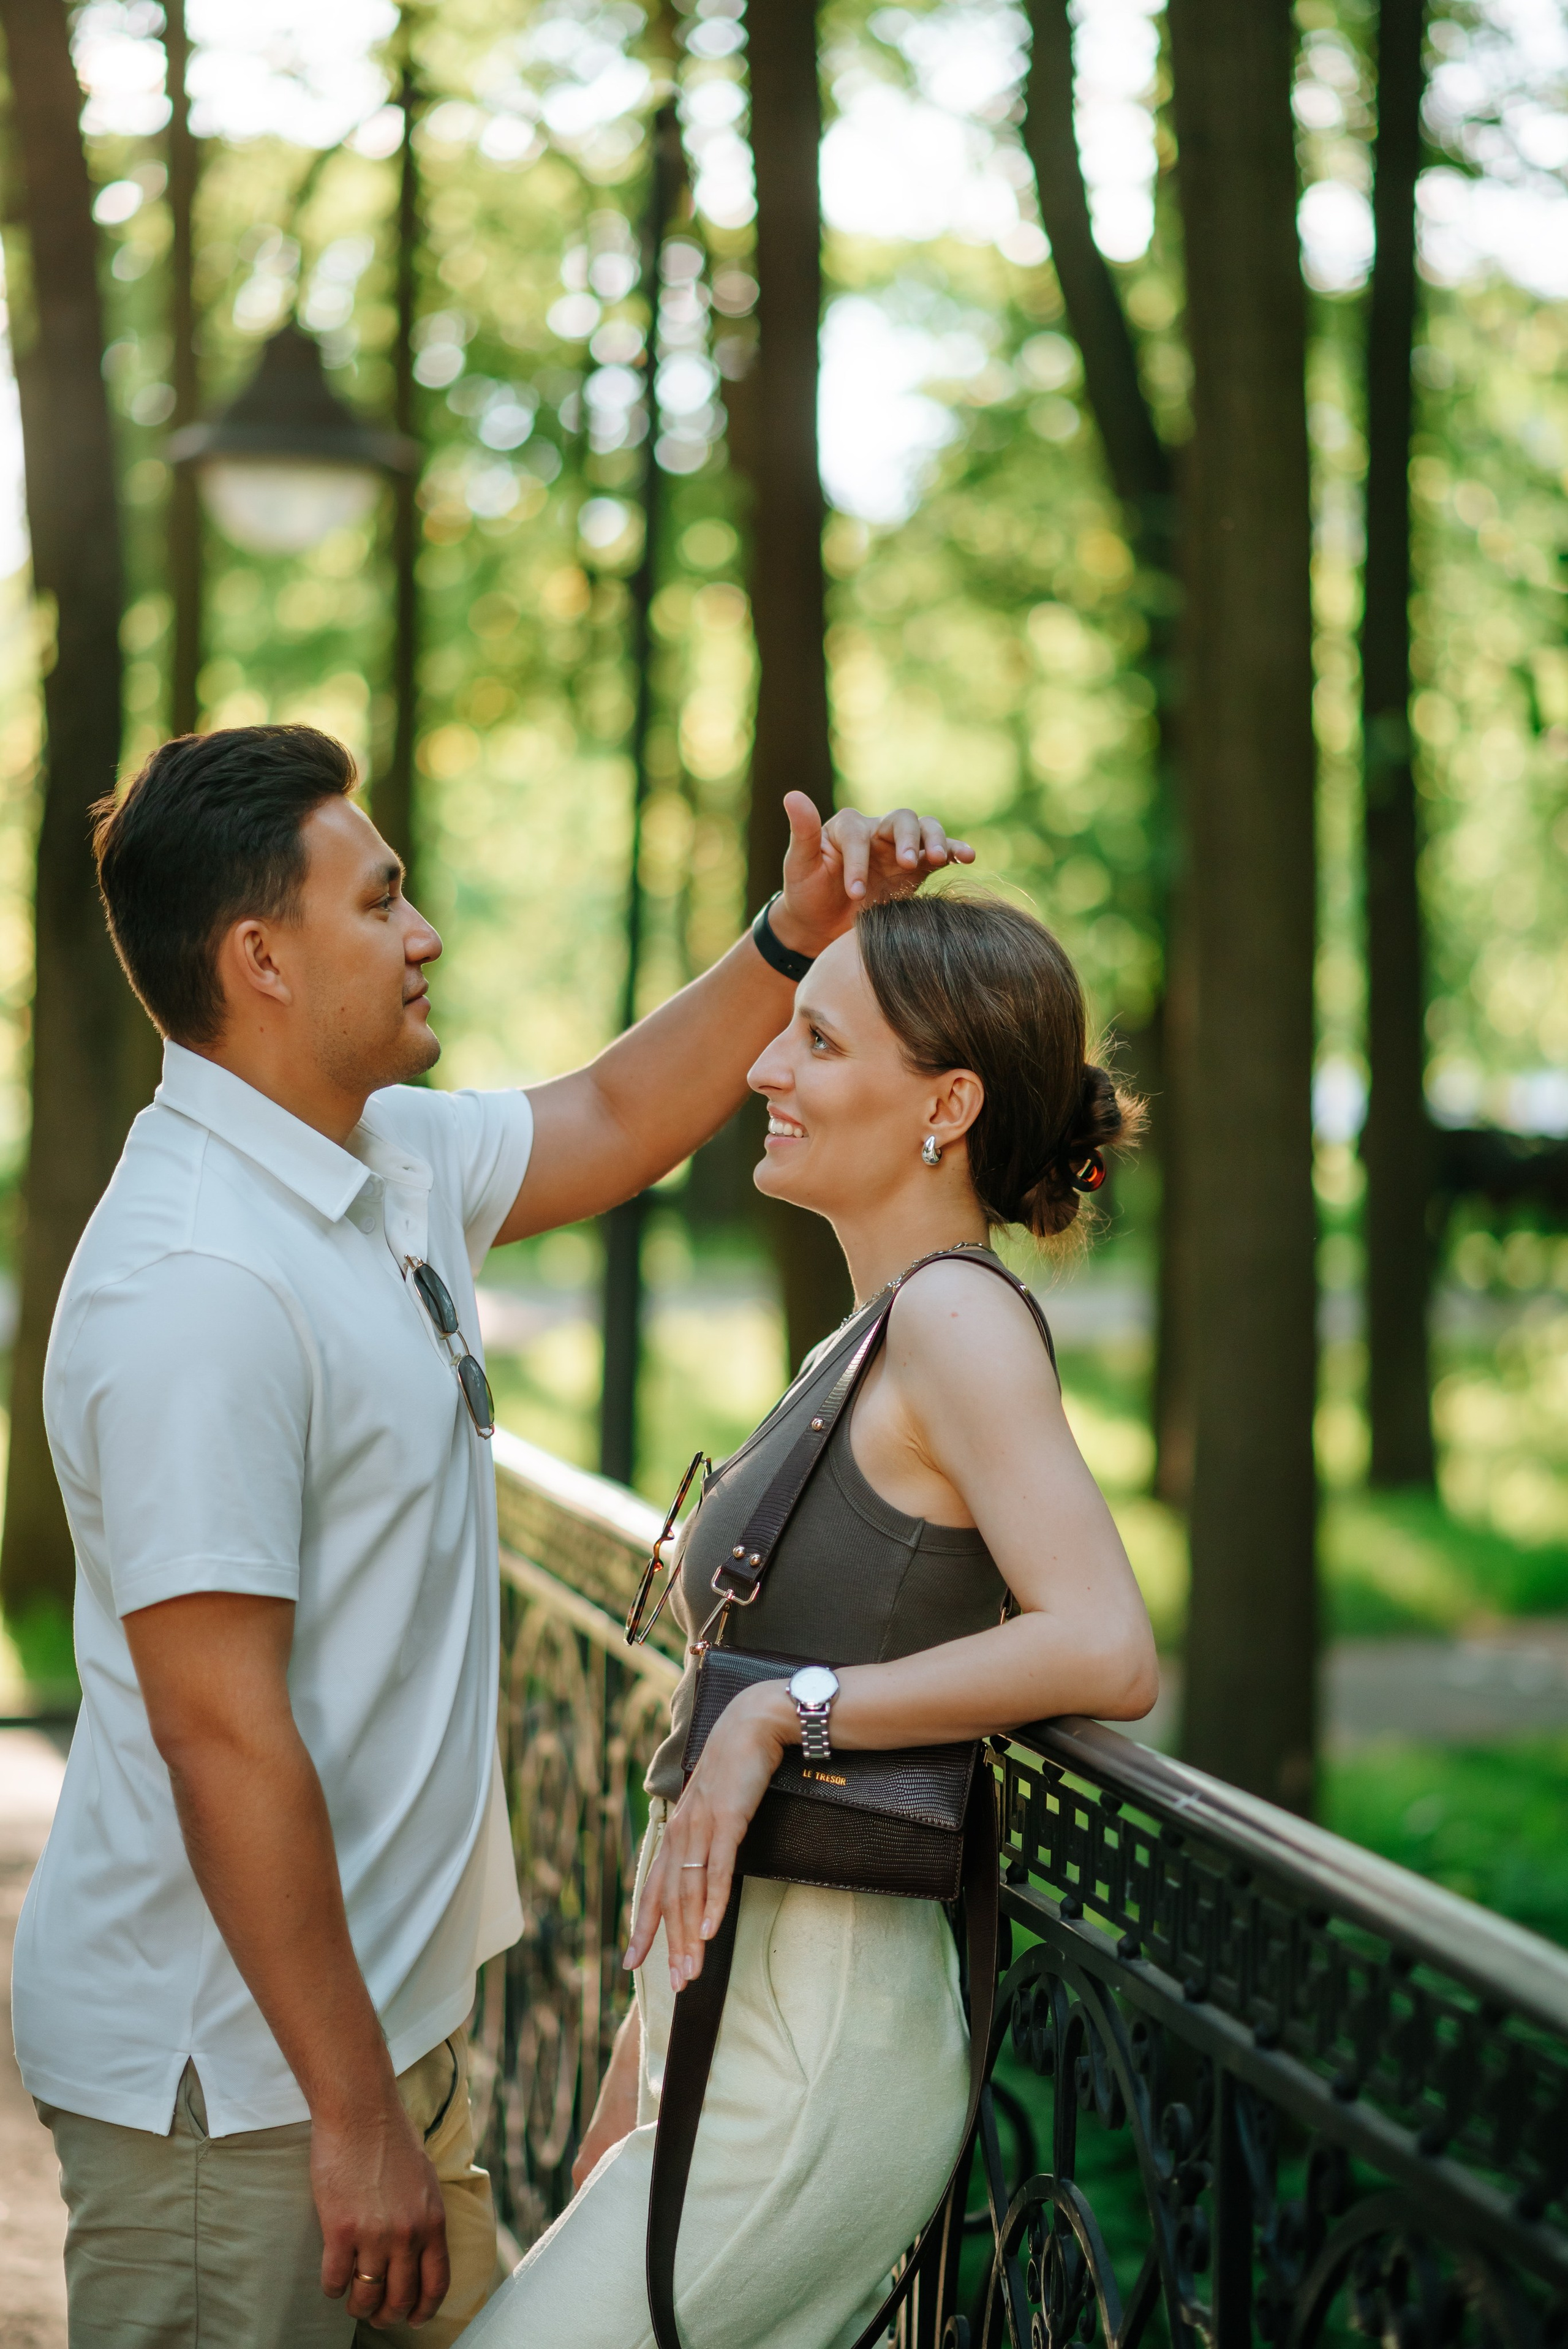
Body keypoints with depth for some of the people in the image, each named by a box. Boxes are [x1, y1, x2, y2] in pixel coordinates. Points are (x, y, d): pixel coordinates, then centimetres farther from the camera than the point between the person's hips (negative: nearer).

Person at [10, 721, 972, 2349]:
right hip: (227, 2070, -9)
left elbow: (611, 1121, 26)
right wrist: (353, 2117, -23)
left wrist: (797, 936, 12)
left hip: (380, 2007, 9)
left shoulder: (390, 1163, 7)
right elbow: (221, 1731, -25)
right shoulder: (195, 1283, -23)